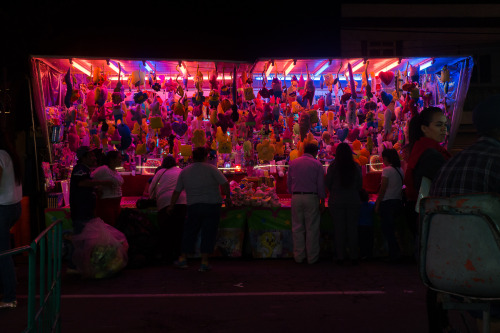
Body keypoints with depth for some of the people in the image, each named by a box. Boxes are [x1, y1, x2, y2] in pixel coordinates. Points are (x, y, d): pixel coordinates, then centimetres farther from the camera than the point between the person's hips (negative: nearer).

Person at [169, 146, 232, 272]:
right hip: (212, 205, -3)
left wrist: (171, 206, 22)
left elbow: (177, 191, 11)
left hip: (193, 206, 3)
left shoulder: (184, 171, 7)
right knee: (208, 233, 3)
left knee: (189, 232, 15)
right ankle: (204, 262, 2)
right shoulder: (210, 169, -3)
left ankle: (183, 259, 21)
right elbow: (225, 183, -10)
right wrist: (228, 198, 4)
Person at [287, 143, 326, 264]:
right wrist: (322, 202, 3)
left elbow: (289, 182, 11)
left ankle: (299, 256, 13)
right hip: (311, 197, -3)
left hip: (296, 197, 3)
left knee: (297, 228, 8)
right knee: (312, 228, 4)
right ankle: (312, 257, 9)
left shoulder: (293, 163, 8)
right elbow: (321, 185, -2)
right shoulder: (317, 164, -1)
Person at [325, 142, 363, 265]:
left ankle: (340, 256, 7)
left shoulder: (333, 166, -7)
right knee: (352, 228, 8)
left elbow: (327, 183, -1)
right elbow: (360, 184, 4)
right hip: (353, 201, 1)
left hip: (336, 201, -1)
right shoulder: (356, 166, -3)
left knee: (339, 228, 5)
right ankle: (354, 256, 11)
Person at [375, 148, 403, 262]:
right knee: (390, 229, 20)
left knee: (387, 229, 1)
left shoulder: (387, 170, -12)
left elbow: (382, 190, -13)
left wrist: (377, 204, -7)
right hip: (398, 201, 7)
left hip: (387, 202, -7)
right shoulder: (400, 170, 9)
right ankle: (396, 253, 20)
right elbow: (400, 187, 12)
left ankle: (393, 255, 0)